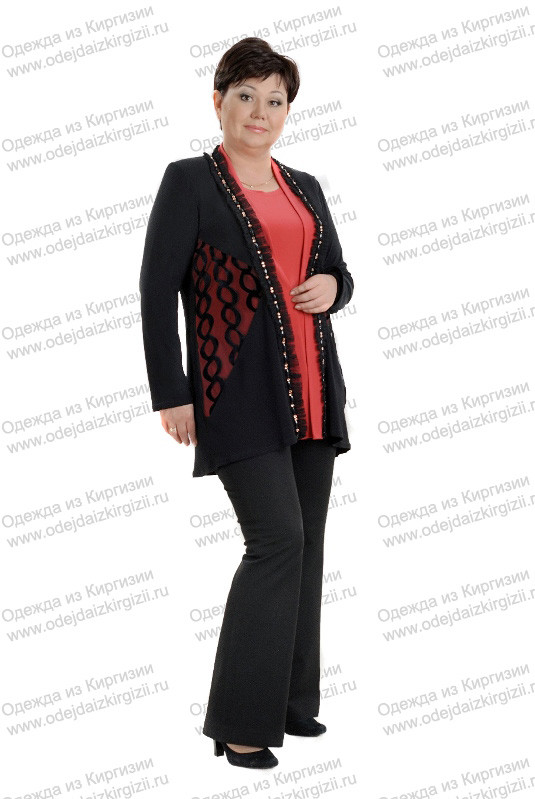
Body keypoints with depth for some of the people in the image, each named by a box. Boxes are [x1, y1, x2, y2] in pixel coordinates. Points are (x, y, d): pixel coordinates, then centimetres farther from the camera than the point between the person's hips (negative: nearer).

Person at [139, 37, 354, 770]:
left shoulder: (305, 188, 15)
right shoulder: (189, 181, -2)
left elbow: (340, 276, 23)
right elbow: (157, 290, -6)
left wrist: (331, 287, -2)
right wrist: (170, 395, -11)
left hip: (312, 392, 6)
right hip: (241, 394, -6)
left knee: (307, 544, 8)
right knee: (277, 539, -13)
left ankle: (292, 701, 22)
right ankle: (241, 722, -1)